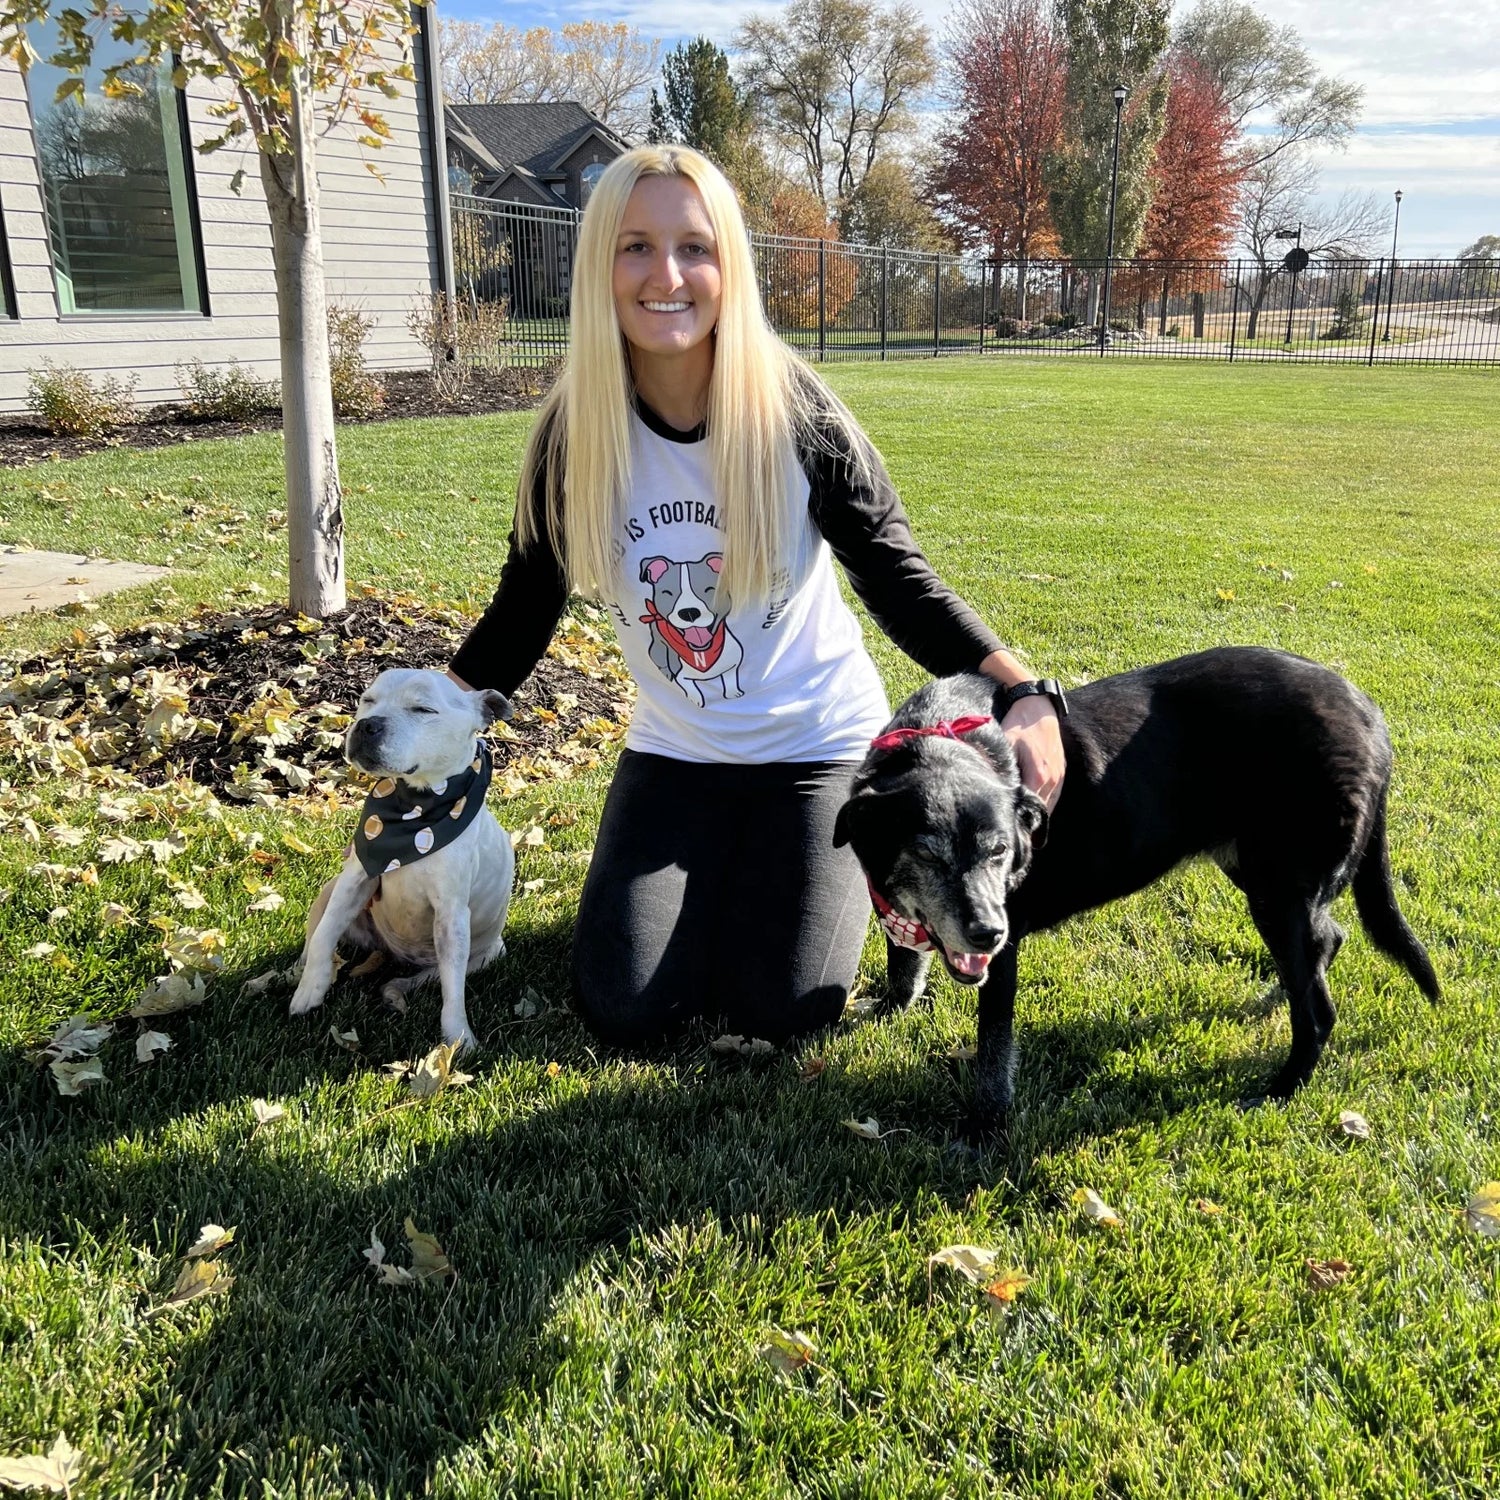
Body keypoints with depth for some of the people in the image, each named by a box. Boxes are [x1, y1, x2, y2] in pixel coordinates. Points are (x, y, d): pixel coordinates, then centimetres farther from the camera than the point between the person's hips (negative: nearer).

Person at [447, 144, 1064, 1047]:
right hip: (675, 752, 3)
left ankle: (855, 864, 25)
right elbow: (525, 609, 1)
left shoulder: (795, 411, -18)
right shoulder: (575, 431, -11)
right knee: (622, 1014, -6)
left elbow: (898, 579, -13)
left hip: (819, 744, -2)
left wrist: (1023, 695, -27)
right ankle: (720, 879, 25)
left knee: (776, 1012, -7)